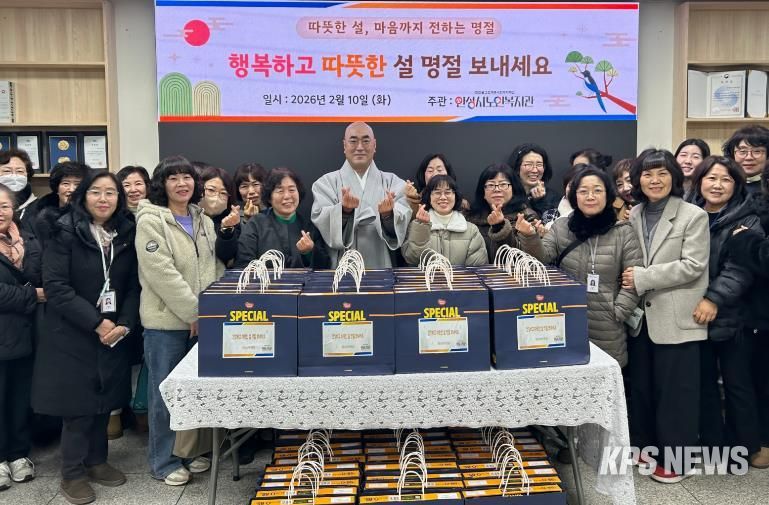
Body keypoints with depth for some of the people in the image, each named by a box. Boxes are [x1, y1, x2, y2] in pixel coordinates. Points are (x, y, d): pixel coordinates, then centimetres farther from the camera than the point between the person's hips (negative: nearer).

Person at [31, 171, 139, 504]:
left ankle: (96, 461, 29)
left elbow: (133, 285, 5)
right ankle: (72, 473, 20)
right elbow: (55, 286, -15)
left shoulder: (127, 234, 4)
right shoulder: (66, 232, -8)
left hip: (114, 335, 4)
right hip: (72, 335, -4)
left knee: (104, 402, 10)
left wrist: (124, 324, -10)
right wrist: (96, 322, -19)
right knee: (78, 405, 2)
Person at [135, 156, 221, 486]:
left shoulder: (204, 221, 11)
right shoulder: (150, 220, -9)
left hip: (202, 319, 6)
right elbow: (162, 273, -18)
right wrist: (194, 313, -18)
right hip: (166, 320, -6)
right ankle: (164, 461, 19)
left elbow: (215, 268, 11)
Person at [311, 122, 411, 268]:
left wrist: (388, 214, -26)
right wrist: (344, 210, -27)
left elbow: (401, 226, -6)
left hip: (381, 266, 1)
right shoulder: (326, 183, 4)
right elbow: (321, 223, -10)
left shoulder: (393, 182, 7)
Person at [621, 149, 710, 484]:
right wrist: (628, 279, -5)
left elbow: (693, 266, -14)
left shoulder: (694, 216, -5)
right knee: (641, 386, 14)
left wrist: (642, 278, -17)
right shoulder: (632, 216, 10)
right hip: (641, 315, 5)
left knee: (674, 390, 3)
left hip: (676, 317, -5)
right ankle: (646, 446, 30)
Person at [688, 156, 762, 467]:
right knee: (704, 381, 12)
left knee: (736, 383, 8)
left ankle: (742, 447, 24)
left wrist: (714, 298, -27)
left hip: (731, 317, -3)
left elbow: (741, 268, -15)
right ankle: (711, 443, 26)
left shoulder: (747, 222, -3)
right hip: (694, 314, 3)